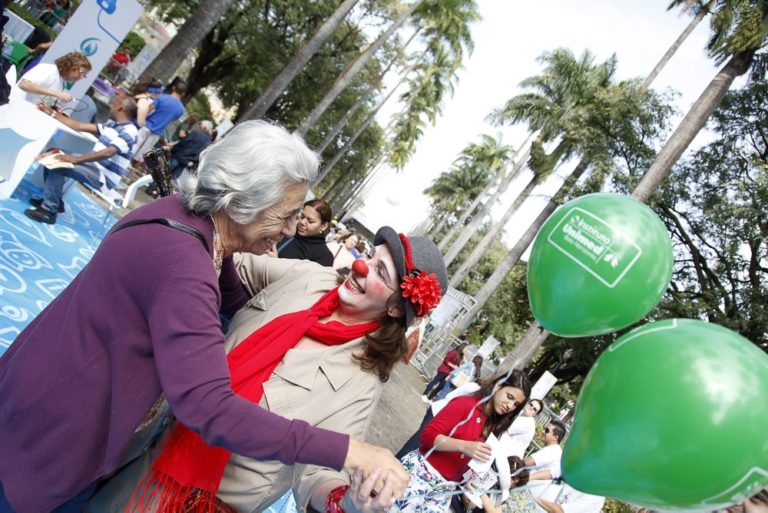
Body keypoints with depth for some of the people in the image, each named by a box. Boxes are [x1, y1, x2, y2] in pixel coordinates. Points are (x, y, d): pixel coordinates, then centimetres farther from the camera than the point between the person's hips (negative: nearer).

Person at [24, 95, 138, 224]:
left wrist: (76, 159, -33)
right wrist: (52, 112, 15)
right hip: (94, 167, 10)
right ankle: (53, 200, 14)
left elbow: (108, 152, -33)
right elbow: (79, 126, 15)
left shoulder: (128, 131, -19)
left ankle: (49, 210, -14)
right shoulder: (111, 125, 12)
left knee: (58, 164, -22)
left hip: (104, 178, -10)